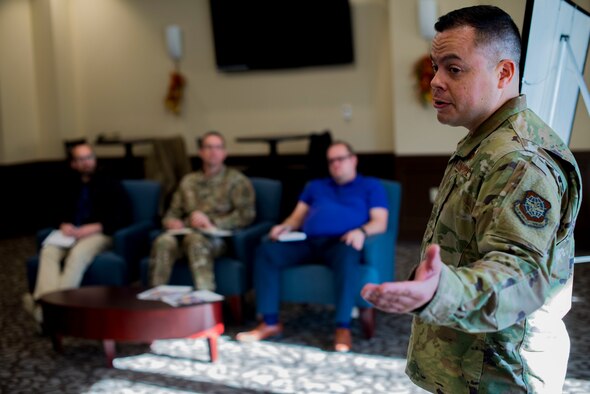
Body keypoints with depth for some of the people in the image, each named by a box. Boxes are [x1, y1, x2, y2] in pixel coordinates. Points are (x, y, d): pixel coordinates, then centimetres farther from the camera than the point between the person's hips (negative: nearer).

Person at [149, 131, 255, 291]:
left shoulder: (237, 180, 12)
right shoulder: (188, 180, 27)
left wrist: (212, 223, -9)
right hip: (185, 233, 4)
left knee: (195, 239, -40)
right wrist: (171, 222, 2)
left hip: (218, 237, -4)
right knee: (164, 241, -32)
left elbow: (246, 215, 0)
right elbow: (172, 213, 27)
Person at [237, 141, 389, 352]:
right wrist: (285, 227, 1)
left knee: (348, 257, -41)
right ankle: (270, 322, -22)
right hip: (307, 241, 4)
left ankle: (343, 327, -37)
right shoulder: (315, 186, 34)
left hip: (340, 242, -4)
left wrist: (362, 231, -17)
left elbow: (380, 222, 7)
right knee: (265, 251, -22)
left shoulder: (371, 186, 20)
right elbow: (297, 216, 26)